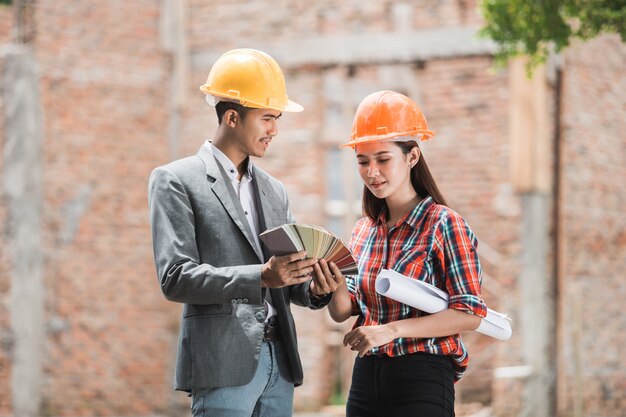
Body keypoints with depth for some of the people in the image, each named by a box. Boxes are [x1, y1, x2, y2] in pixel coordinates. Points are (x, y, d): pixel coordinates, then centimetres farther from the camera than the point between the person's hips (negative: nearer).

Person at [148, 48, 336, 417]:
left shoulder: (274, 191, 19)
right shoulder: (176, 182, -1)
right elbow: (175, 279, -11)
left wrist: (314, 288, -5)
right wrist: (261, 277, -22)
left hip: (279, 360, 6)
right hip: (223, 364, -6)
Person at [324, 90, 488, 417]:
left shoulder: (444, 224, -9)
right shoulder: (364, 230, 10)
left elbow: (469, 314, -14)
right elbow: (343, 312, 8)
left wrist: (392, 330, -21)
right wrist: (335, 285, -14)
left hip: (421, 380, -6)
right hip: (366, 376, 6)